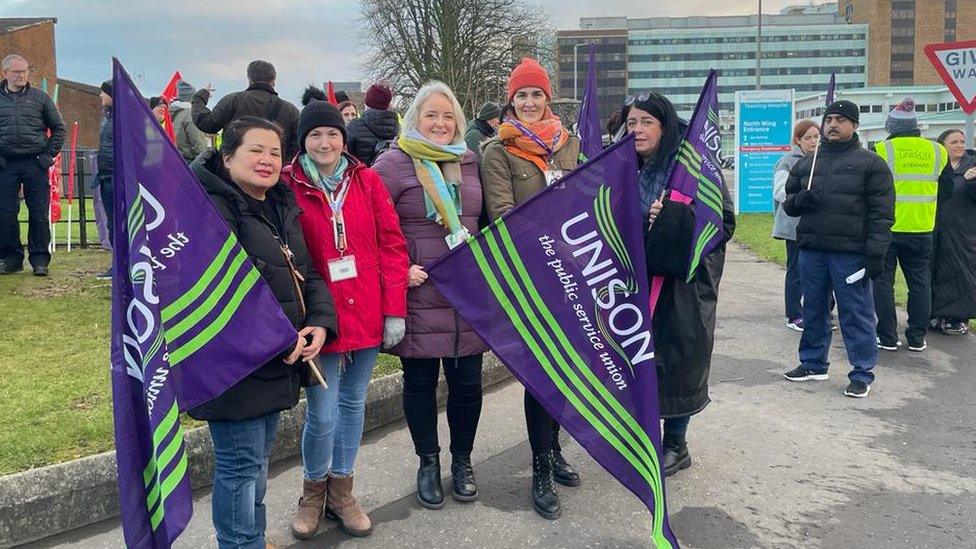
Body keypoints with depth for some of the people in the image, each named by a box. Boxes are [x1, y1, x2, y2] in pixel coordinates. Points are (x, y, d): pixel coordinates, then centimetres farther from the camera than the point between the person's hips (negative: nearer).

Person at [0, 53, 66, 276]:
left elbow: (59, 129, 11)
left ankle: (40, 260, 9)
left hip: (35, 164, -1)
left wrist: (48, 155, 1)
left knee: (39, 215, 0)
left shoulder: (40, 98, 7)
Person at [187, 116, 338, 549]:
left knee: (258, 460, 21)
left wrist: (320, 323, -6)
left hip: (278, 364, 9)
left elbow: (308, 275, 13)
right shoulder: (212, 208, -15)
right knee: (241, 465, 1)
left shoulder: (282, 208, 13)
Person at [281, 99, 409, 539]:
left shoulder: (367, 181, 3)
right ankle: (313, 492, 28)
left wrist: (395, 309, -2)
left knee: (353, 403, 14)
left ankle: (341, 493, 33)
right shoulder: (289, 186, -4)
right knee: (322, 413, 0)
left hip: (368, 316, 3)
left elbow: (391, 245, 3)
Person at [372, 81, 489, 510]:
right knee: (420, 381, 9)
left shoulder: (469, 162, 10)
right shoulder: (394, 163, -5)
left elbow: (486, 221, 21)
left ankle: (462, 461, 30)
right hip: (418, 296, -4)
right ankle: (428, 463, 29)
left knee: (467, 382, 9)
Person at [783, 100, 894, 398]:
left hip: (851, 253, -5)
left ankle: (862, 373, 9)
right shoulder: (806, 163, 15)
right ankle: (813, 363, 27)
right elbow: (788, 202, 20)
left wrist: (876, 253, -13)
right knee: (813, 311, 14)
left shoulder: (870, 163, 1)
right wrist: (800, 200, -4)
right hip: (810, 251, 5)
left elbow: (882, 213, -5)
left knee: (856, 314, 0)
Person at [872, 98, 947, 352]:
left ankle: (888, 337, 7)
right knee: (919, 284, 12)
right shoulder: (937, 151, 2)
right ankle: (917, 338, 16)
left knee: (882, 282, 6)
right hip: (922, 229, 3)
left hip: (885, 228, -3)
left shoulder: (881, 150, -9)